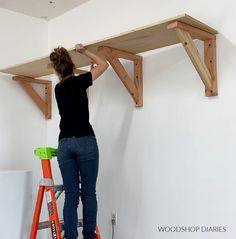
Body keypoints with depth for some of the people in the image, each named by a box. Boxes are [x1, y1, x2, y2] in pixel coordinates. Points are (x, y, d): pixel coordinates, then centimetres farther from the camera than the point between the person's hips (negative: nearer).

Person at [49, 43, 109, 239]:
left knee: (71, 195, 6)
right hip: (85, 142, -5)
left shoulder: (58, 88, 14)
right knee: (89, 193, 4)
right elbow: (104, 65, 11)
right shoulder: (78, 81, -2)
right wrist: (84, 51, 21)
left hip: (64, 144, 5)